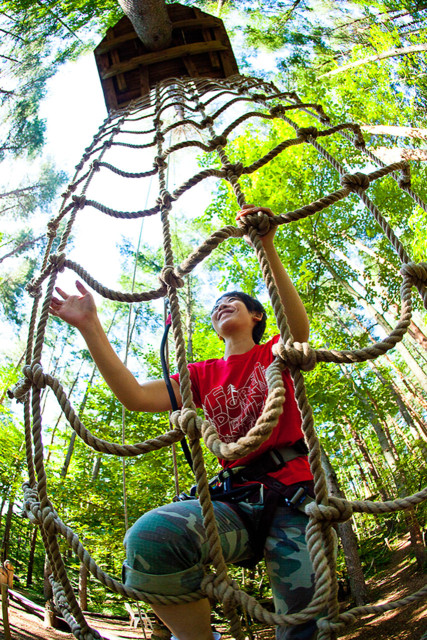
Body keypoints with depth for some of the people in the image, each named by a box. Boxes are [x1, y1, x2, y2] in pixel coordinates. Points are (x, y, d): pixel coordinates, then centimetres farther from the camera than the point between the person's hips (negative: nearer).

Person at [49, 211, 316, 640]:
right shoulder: (203, 375, 17)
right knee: (148, 536, -29)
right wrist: (90, 326, -1)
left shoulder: (274, 354, 11)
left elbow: (300, 330, -14)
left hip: (292, 495, -1)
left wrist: (269, 250, -23)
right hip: (236, 500, 2)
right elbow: (136, 397, 3)